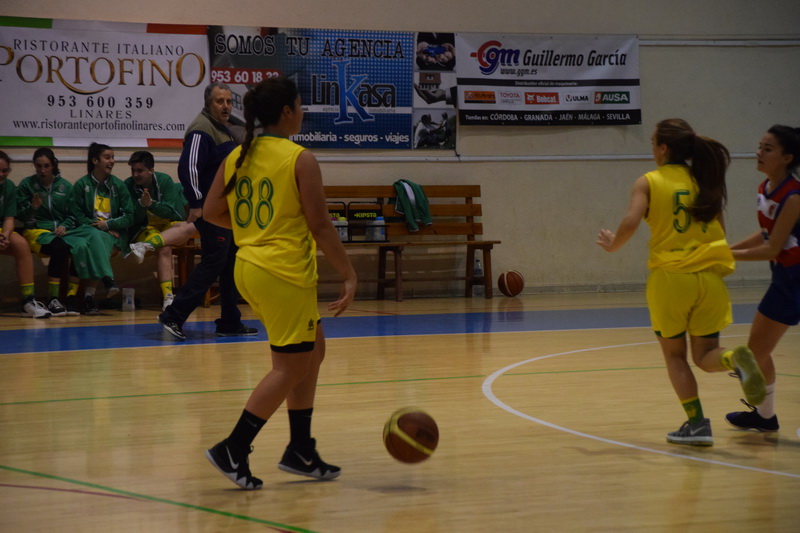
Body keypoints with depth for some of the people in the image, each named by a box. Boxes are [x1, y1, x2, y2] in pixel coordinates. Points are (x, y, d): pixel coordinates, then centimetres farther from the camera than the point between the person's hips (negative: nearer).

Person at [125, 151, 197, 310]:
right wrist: (142, 204, -28)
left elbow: (170, 212, -8)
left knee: (191, 227, -31)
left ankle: (145, 246, -46)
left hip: (167, 226, 3)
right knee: (164, 249, -36)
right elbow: (133, 219, -8)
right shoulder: (129, 185, -6)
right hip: (144, 230, -3)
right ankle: (167, 297, -46)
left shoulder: (164, 181, -4)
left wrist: (150, 204, -26)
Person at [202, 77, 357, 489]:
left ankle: (300, 450, 21)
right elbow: (320, 227, -12)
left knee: (312, 351, 19)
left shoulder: (237, 157, 7)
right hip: (285, 272, -8)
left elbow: (212, 212, 10)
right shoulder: (300, 160, -12)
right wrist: (349, 276, -5)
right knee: (289, 369, 1)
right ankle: (232, 450, -3)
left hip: (250, 266, 8)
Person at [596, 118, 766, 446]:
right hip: (709, 277, 3)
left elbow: (630, 223, -15)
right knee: (706, 355, 9)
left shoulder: (649, 183, -1)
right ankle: (736, 360, -25)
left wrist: (612, 245, 4)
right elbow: (719, 231, 11)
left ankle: (697, 423, 4)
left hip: (670, 276, -3)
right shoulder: (704, 180, 11)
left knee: (674, 355, 13)